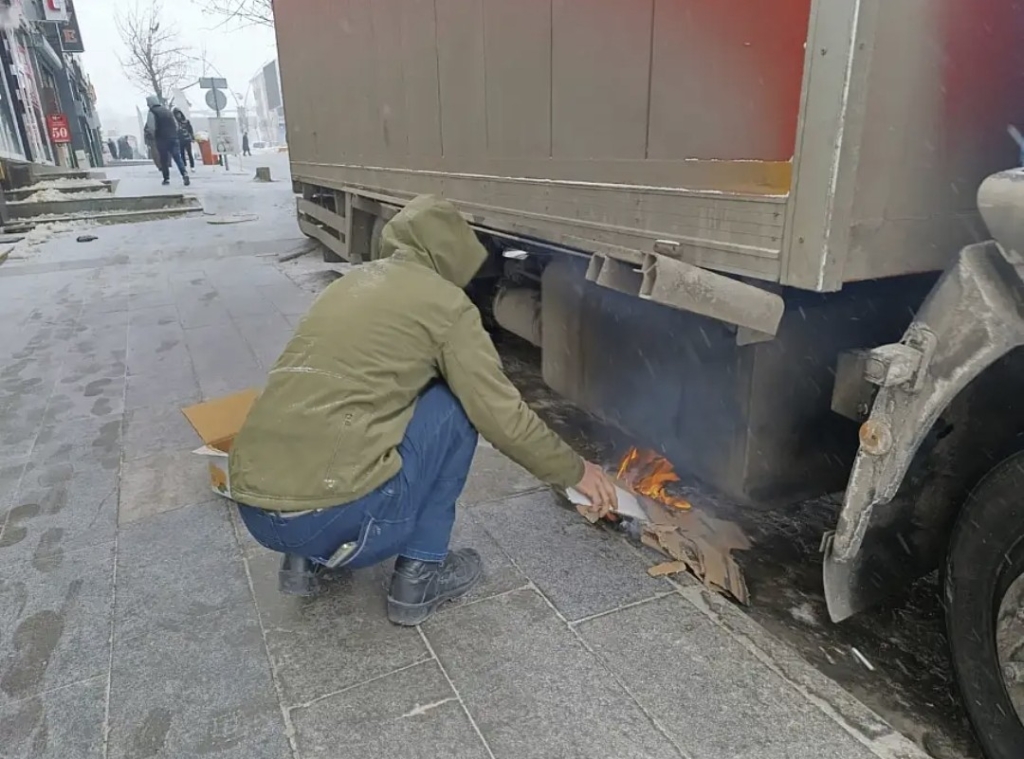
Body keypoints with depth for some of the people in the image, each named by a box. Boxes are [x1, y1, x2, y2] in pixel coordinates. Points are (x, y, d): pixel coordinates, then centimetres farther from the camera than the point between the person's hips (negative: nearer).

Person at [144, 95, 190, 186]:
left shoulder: (152, 112, -4)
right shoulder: (167, 110, 15)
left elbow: (151, 128, -11)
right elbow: (176, 125, 17)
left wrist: (150, 138, 3)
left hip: (162, 139, -4)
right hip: (173, 138, 4)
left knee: (163, 159, 6)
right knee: (177, 157, -3)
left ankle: (166, 178, 9)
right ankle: (184, 174, -24)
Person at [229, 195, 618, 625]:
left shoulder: (352, 282, 21)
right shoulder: (444, 301, -1)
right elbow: (502, 416, -1)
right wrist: (575, 472, 16)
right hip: (332, 515, -8)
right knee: (457, 404, 8)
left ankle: (308, 560, 20)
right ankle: (421, 574, 11)